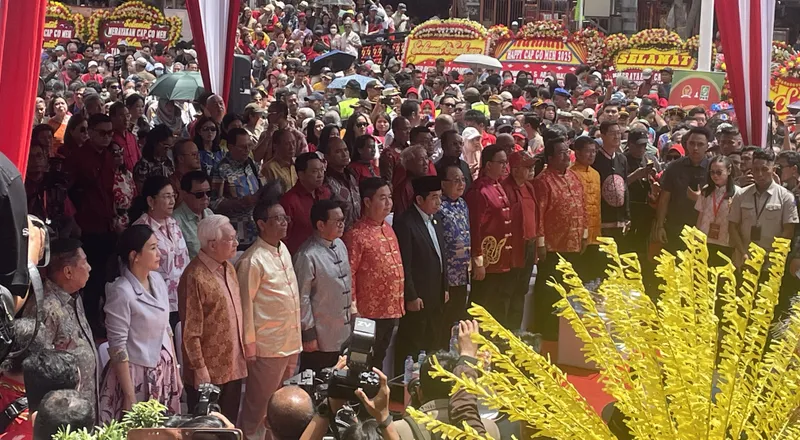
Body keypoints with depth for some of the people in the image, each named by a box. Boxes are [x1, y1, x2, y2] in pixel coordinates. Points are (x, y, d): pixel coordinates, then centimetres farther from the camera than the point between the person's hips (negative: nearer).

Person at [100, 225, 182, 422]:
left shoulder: (157, 280, 3)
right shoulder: (121, 292, -18)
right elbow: (117, 347, -17)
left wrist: (175, 371, 13)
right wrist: (129, 396, -17)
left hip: (163, 371, 6)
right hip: (136, 373, -6)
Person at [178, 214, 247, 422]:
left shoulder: (228, 268, 8)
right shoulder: (195, 276, -19)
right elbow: (191, 330, -19)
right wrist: (199, 369, -18)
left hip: (232, 366, 8)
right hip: (208, 372, -8)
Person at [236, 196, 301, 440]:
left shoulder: (283, 250, 7)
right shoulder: (252, 261, -18)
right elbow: (245, 305, -15)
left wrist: (297, 337, 15)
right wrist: (249, 346, -13)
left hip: (291, 343, 8)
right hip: (268, 346, -8)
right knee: (260, 406, 6)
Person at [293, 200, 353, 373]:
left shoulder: (340, 245, 6)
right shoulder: (308, 256, -21)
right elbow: (302, 297, -18)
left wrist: (351, 311, 18)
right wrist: (308, 333, -15)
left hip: (341, 334, 8)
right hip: (320, 338, -8)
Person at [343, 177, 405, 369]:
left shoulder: (388, 229, 11)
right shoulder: (357, 235, -15)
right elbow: (348, 273, -17)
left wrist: (400, 303, 16)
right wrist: (353, 308, -18)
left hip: (392, 310, 7)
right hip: (370, 313, -7)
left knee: (381, 359, 18)